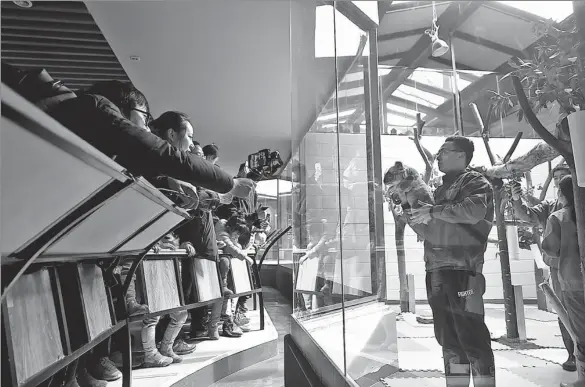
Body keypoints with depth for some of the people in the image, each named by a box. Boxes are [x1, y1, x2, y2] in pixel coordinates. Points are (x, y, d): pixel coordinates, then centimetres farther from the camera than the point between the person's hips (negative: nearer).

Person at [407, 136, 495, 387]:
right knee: (448, 339, 12)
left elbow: (473, 210, -21)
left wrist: (432, 210, -14)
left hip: (462, 270, -7)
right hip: (437, 272, 7)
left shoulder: (475, 182, 2)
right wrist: (411, 216, 9)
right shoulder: (441, 190, 23)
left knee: (472, 337, -4)